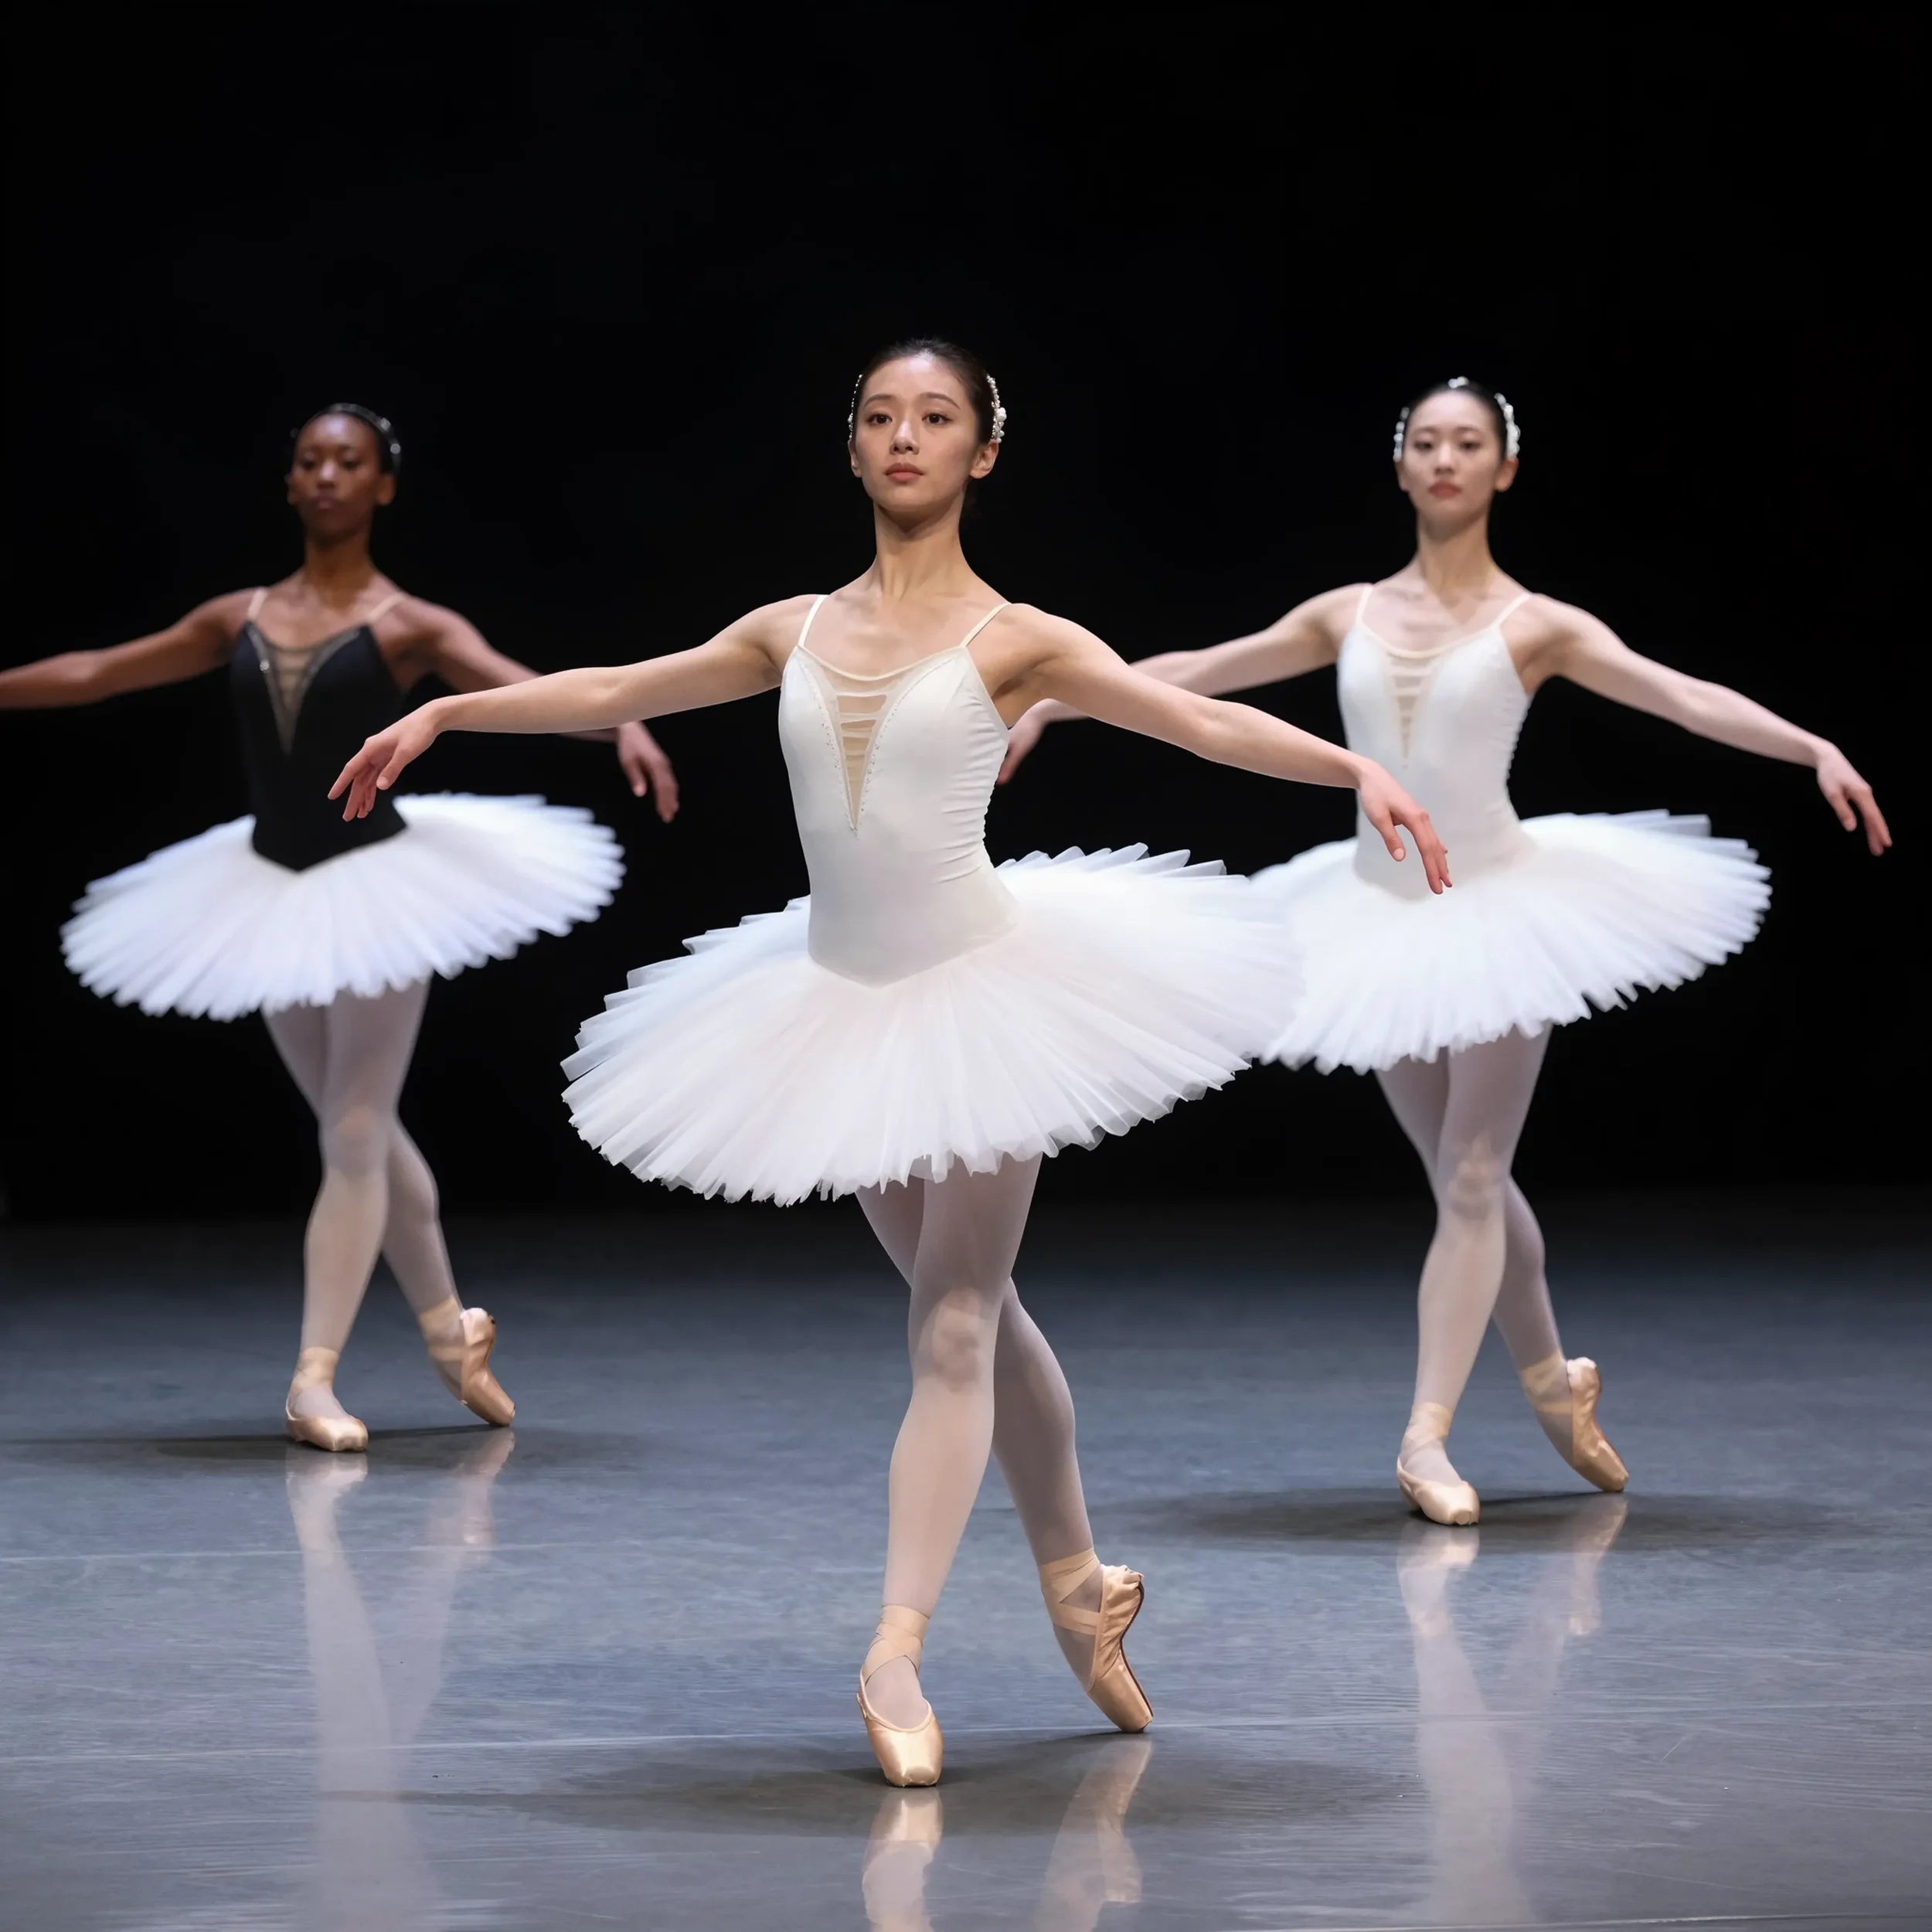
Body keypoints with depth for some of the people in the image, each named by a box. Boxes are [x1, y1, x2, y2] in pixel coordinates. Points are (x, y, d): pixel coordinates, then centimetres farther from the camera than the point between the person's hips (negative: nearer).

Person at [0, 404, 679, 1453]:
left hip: (373, 882, -5)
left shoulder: (409, 624, -5)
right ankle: (450, 1327, 29)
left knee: (355, 1136, -6)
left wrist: (624, 726, -37)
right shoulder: (239, 619, 7)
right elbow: (96, 672, 15)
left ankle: (314, 1377, -7)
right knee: (363, 1131, 13)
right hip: (268, 892, 5)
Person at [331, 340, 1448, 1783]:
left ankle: (898, 1655, -14)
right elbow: (615, 693, 16)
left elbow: (1204, 721, -15)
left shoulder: (1015, 639, -6)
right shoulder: (799, 632, 6)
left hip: (980, 989, -4)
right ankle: (1080, 1582, 28)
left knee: (953, 1325, -9)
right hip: (841, 1004, 4)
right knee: (978, 1311, 13)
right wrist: (441, 713, 18)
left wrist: (1358, 768, -29)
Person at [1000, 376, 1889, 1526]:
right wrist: (1050, 703, 12)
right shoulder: (1351, 617, 4)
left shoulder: (1536, 626, -5)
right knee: (1469, 1180, 11)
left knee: (1472, 1180, -8)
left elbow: (1688, 697, -15)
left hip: (1499, 911, -3)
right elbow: (1192, 674, 11)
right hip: (1382, 916, 4)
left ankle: (1428, 1437, -12)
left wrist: (1816, 750, -28)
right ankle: (1555, 1380, 30)